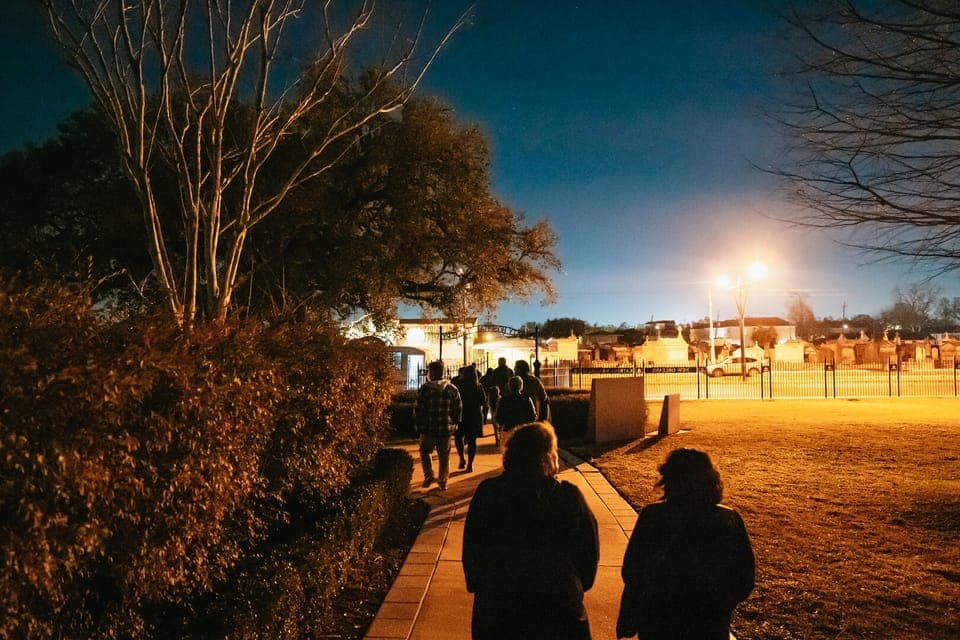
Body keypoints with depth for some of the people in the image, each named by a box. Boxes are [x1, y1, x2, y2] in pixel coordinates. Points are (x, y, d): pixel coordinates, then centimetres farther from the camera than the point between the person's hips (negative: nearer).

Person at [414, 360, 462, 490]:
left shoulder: (426, 388, -10)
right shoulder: (452, 389, 2)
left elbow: (418, 408, -9)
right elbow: (459, 408, 5)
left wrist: (419, 425, 3)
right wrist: (454, 423, 16)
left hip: (428, 428, -3)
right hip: (446, 428, 3)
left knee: (424, 452, 17)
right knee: (444, 456, 11)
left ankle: (429, 475, 3)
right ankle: (443, 482, 14)